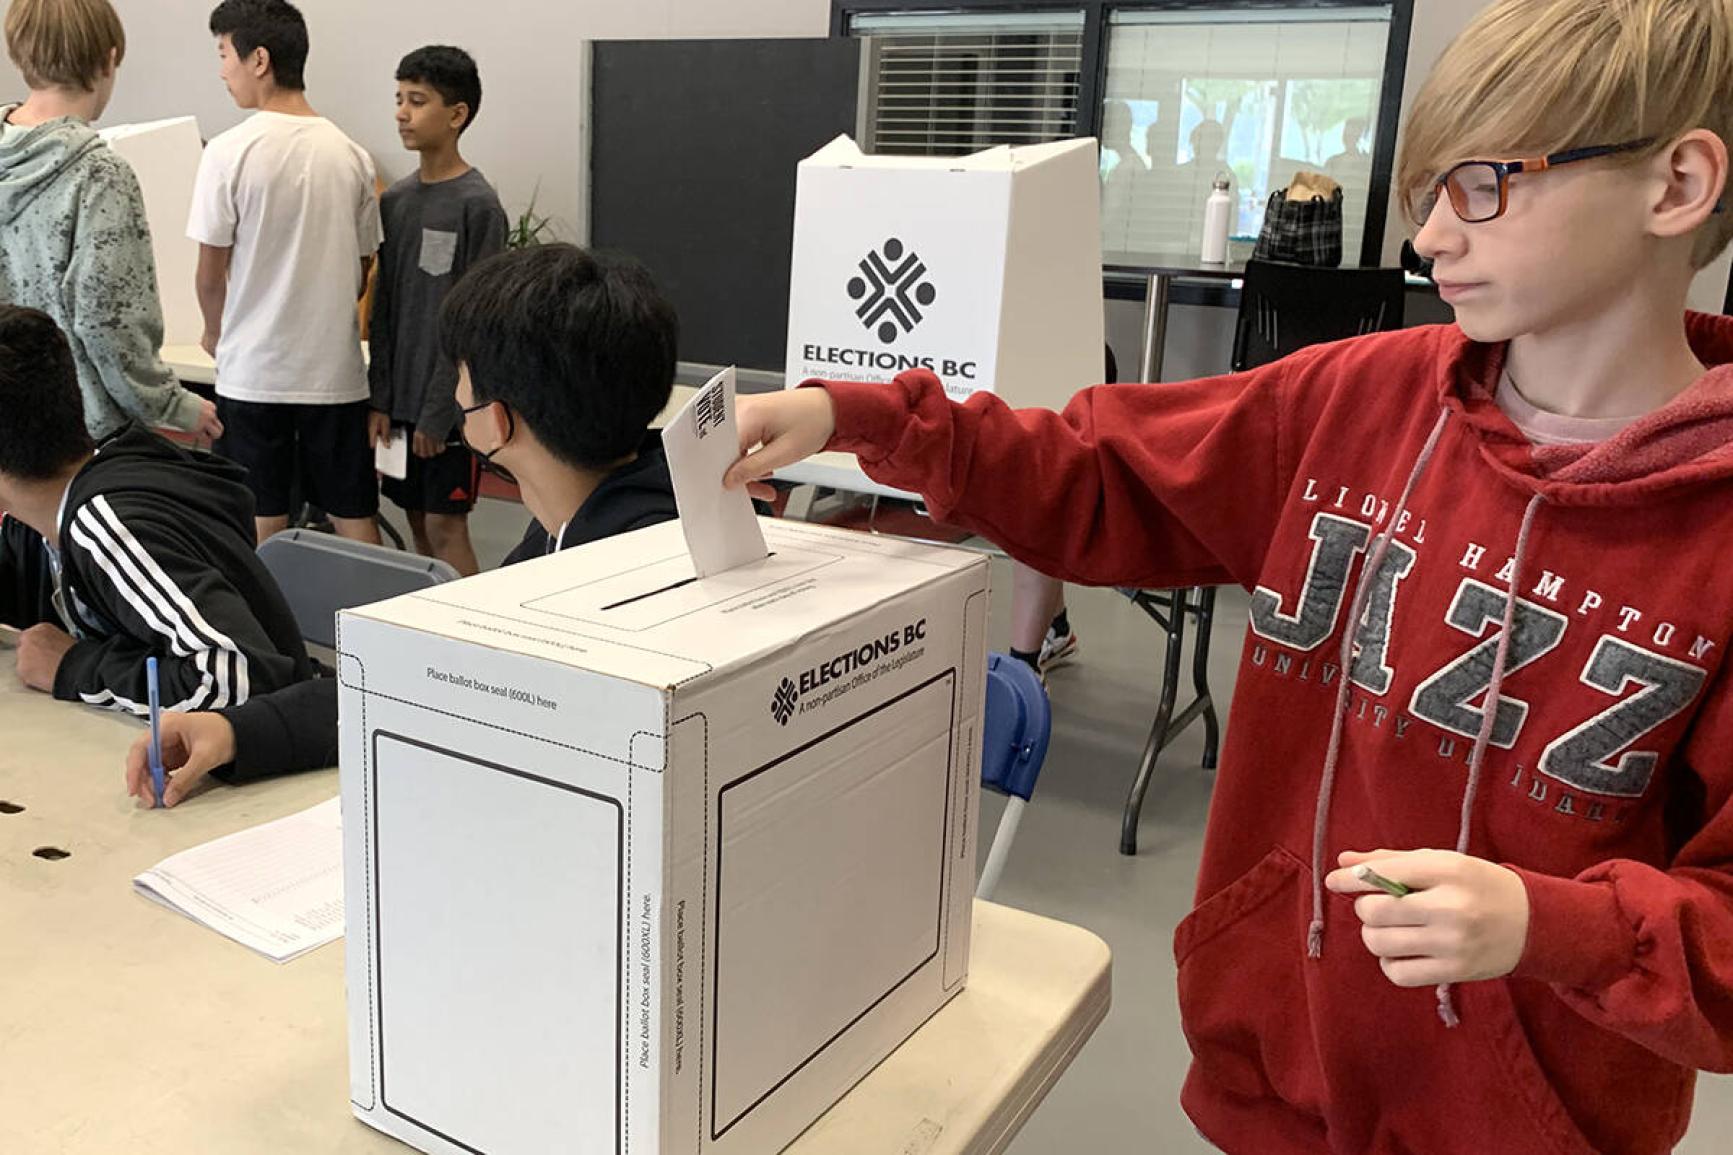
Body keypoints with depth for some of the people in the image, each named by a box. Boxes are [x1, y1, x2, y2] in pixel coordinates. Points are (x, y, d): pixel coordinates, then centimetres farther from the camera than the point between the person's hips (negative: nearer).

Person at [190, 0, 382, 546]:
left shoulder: (229, 152, -9)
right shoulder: (351, 155, 2)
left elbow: (211, 272, -4)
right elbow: (361, 270, 8)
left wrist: (216, 335, 14)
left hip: (253, 372, -3)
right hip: (337, 368, 3)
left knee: (263, 524, 7)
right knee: (355, 518, 9)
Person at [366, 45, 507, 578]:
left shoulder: (478, 204, -11)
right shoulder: (394, 199, 10)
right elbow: (384, 308, 11)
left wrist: (439, 412, -15)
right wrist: (380, 399, 6)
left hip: (450, 400, -6)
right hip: (401, 395, 6)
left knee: (445, 526, -4)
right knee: (417, 521, 12)